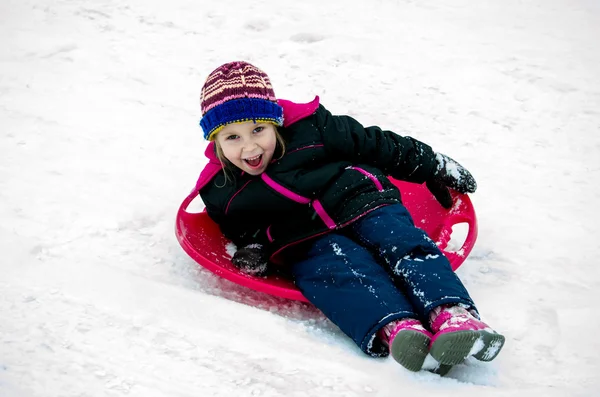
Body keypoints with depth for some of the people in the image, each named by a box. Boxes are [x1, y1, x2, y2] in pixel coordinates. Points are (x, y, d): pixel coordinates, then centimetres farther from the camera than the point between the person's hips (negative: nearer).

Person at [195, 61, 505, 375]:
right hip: (306, 243, -1)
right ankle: (392, 327, -58)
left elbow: (373, 145, 8)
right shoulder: (220, 191, 4)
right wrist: (253, 250, -2)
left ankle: (453, 315, -47)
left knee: (403, 242, -27)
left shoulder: (310, 127, -1)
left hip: (362, 203, 1)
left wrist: (433, 167, 14)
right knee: (339, 265, -32)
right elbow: (242, 230, 22)